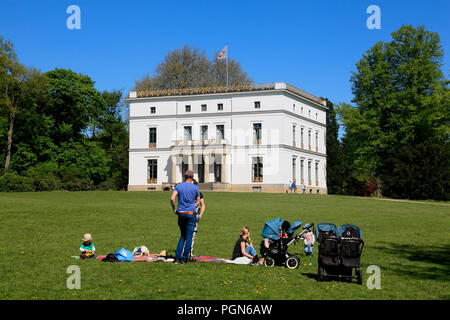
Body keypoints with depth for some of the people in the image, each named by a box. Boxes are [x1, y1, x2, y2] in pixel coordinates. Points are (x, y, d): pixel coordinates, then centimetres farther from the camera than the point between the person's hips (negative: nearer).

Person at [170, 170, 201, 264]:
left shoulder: (178, 186, 3)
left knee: (182, 236, 14)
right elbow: (198, 201, 7)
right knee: (189, 237, 2)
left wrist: (174, 209, 3)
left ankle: (177, 258, 5)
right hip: (191, 214, -3)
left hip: (181, 214, 3)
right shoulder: (195, 188, -1)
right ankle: (184, 259, 0)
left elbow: (172, 199, -9)